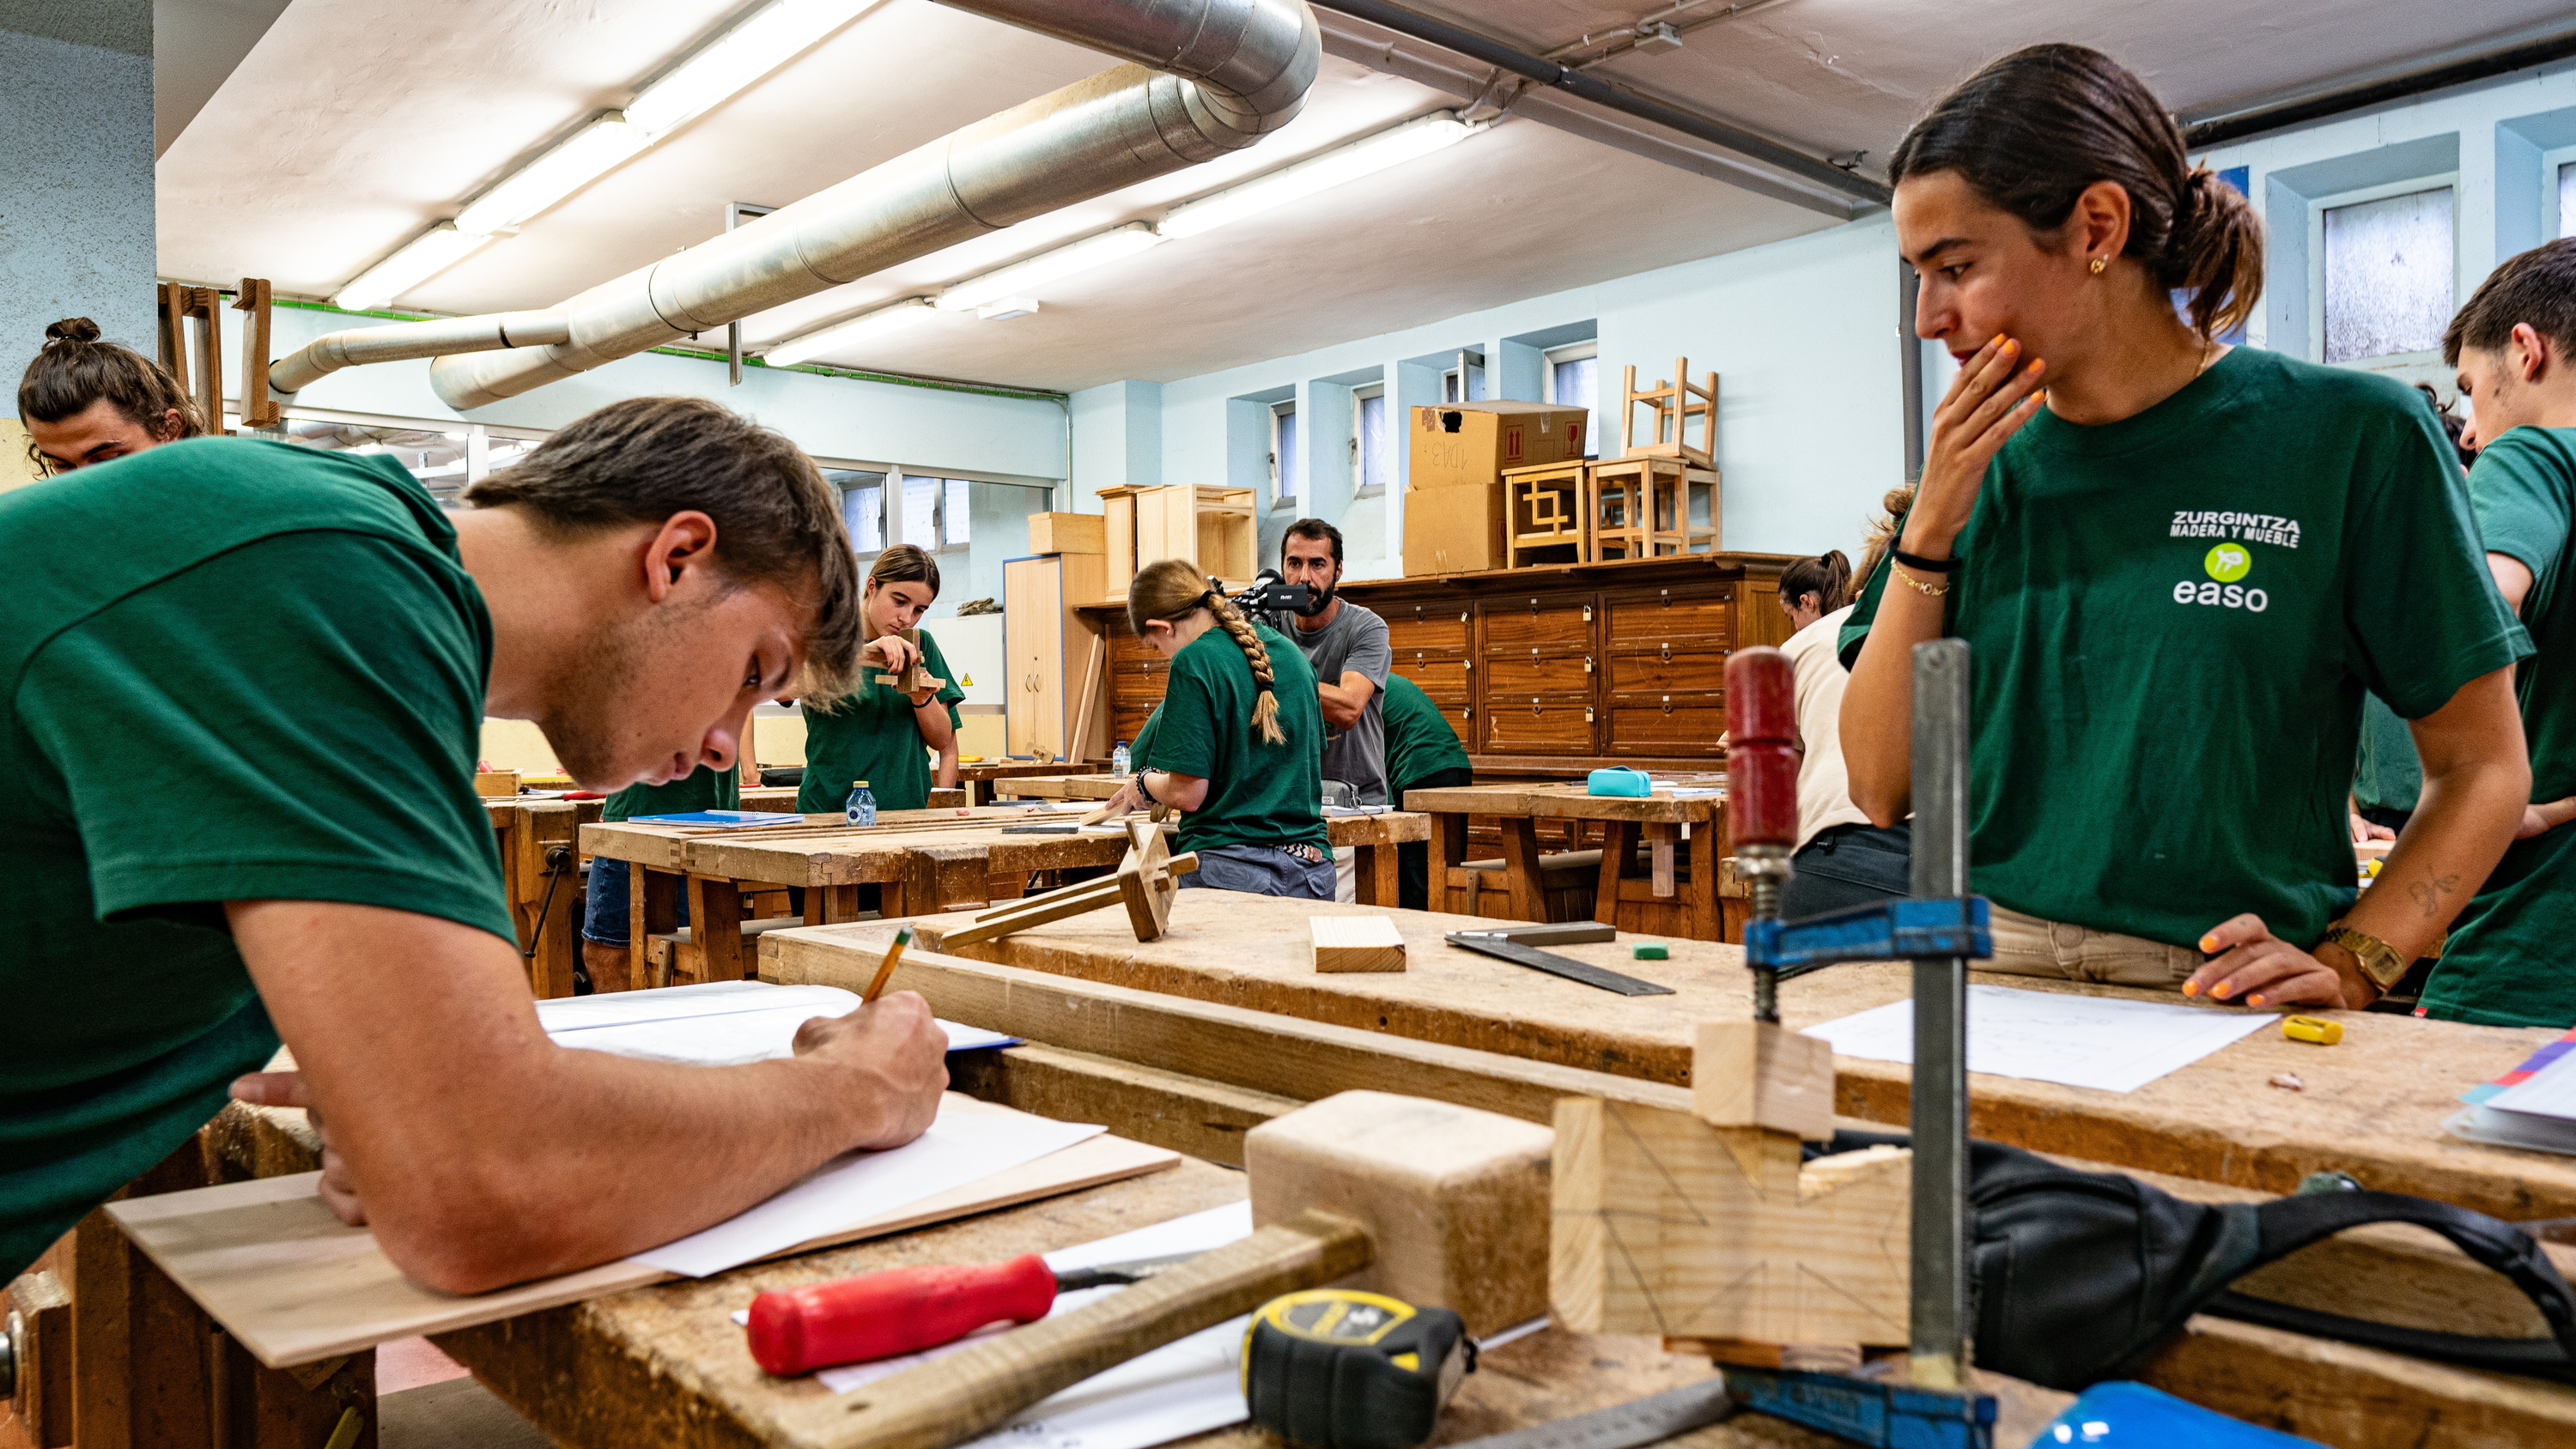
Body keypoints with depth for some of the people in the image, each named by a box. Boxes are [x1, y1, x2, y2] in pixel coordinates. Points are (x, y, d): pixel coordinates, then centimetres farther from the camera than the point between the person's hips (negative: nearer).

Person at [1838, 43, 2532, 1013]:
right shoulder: (1984, 465, 10)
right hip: (1976, 979, 3)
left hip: (2217, 1001, -2)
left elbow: (2482, 767, 6)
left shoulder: (2351, 437, 1)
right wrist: (1930, 532, -1)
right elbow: (1880, 787, 5)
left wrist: (2348, 967, -9)